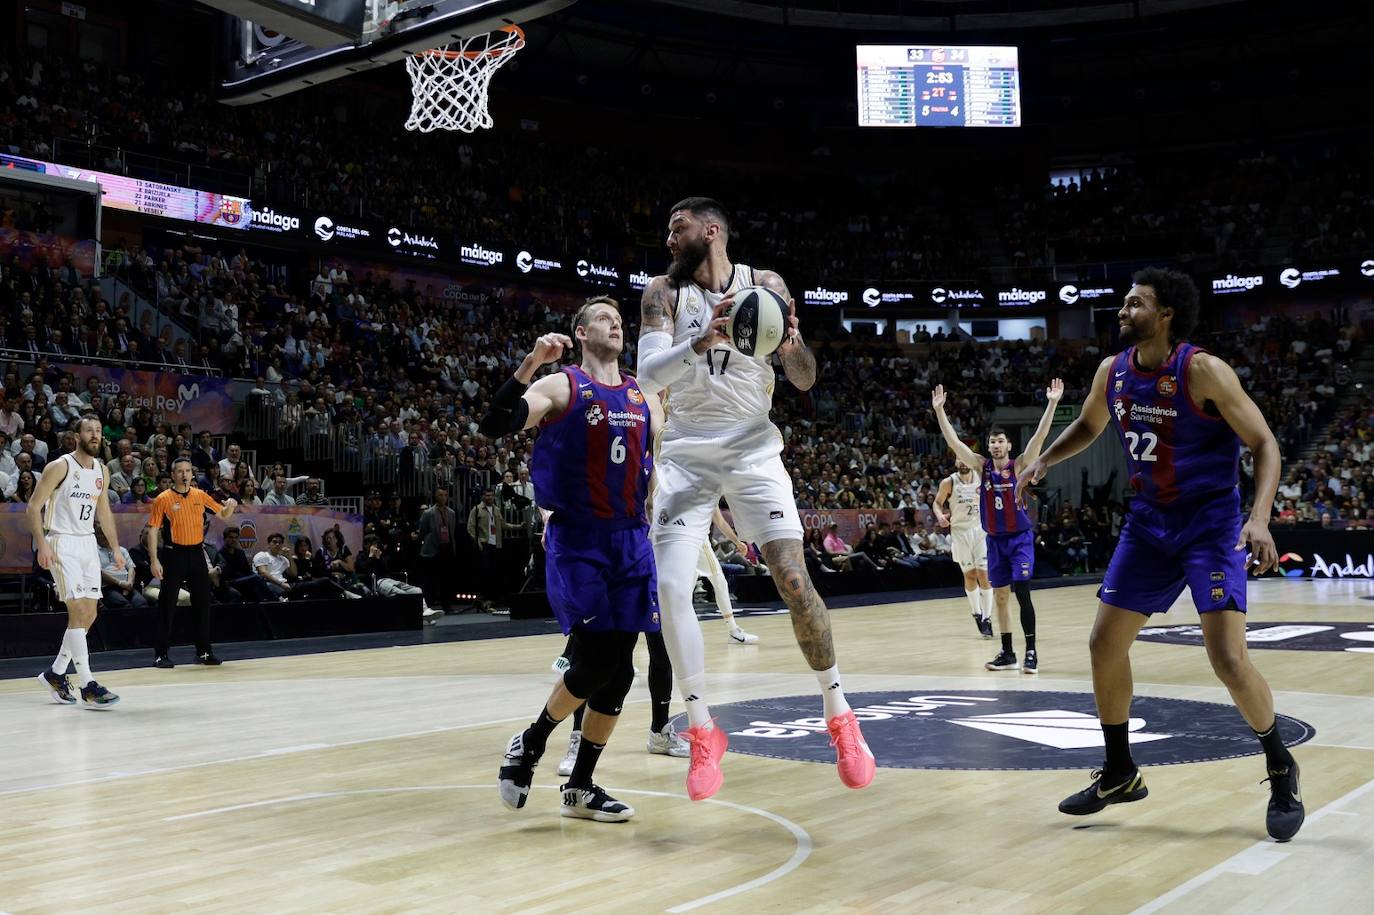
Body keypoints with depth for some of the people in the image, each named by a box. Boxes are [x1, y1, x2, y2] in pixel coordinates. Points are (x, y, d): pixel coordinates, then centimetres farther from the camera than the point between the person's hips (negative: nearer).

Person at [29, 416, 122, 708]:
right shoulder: (60, 467, -10)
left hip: (88, 543, 7)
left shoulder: (102, 472, 10)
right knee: (79, 611, -14)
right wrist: (42, 545, -20)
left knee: (89, 615, 7)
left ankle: (55, 673, 24)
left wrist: (116, 548, 16)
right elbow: (33, 507, -10)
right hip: (62, 544, -7)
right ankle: (88, 686, -14)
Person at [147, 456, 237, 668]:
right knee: (167, 606, -2)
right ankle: (161, 653, 4)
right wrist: (154, 560, -12)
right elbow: (153, 530, -5)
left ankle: (204, 651, 16)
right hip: (173, 554, -4)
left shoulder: (201, 496, 7)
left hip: (196, 553, 4)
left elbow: (223, 515, 15)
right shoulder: (163, 499, -4)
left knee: (203, 603, 7)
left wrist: (230, 506, -9)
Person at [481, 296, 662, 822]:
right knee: (596, 660, -13)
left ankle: (580, 788, 17)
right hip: (577, 541, -5)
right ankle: (530, 744, 14)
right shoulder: (561, 387, -4)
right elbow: (494, 427, -18)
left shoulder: (644, 396, 13)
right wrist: (530, 363, -27)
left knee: (618, 671, 4)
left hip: (632, 540, 6)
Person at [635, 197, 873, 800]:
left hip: (752, 449, -1)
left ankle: (839, 717, 7)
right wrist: (702, 341, -30)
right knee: (670, 590, -11)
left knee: (793, 581, -11)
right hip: (687, 454, 1)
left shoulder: (766, 286, 1)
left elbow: (805, 381, 0)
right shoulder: (663, 292, 1)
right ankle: (703, 733, 2)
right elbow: (648, 375, -13)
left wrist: (791, 344, -22)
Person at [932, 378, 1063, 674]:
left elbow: (1039, 437, -16)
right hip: (995, 540, 4)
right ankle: (1007, 653, 16)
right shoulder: (982, 467, 3)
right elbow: (953, 442, -3)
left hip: (1020, 538, -4)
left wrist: (1052, 403, -26)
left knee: (1022, 593, -12)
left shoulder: (1019, 466, -5)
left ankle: (1031, 651, -5)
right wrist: (939, 410, -10)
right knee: (1000, 597, 8)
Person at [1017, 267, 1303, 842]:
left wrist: (1259, 517, -30)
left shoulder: (1204, 372, -19)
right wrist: (1044, 460, 2)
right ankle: (1119, 776, 20)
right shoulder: (1112, 372, -1)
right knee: (1104, 643, 3)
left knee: (1228, 659, -15)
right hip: (1149, 524, 6)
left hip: (1211, 525, -6)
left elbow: (1265, 445, -15)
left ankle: (1282, 773, 11)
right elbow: (1089, 425, 19)